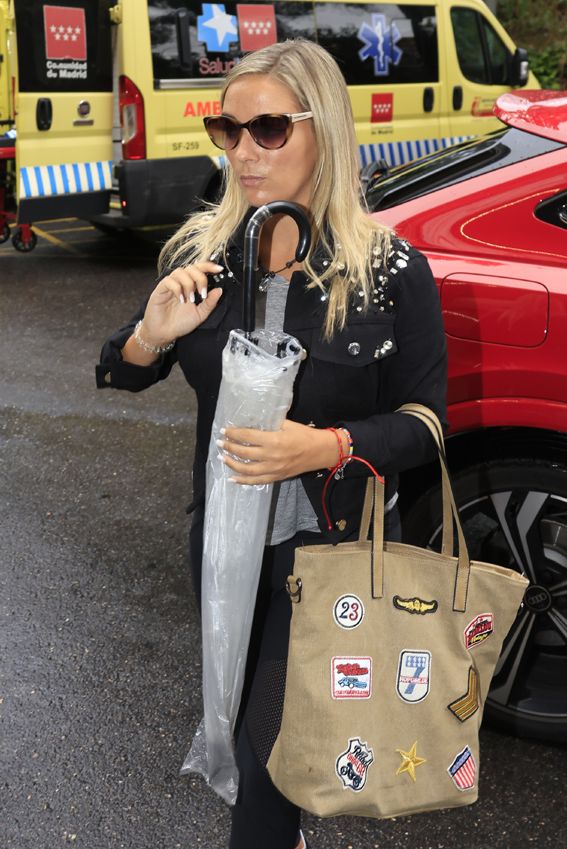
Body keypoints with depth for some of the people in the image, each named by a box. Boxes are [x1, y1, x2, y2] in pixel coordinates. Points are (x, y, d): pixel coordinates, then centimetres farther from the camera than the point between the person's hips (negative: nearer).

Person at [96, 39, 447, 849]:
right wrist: (152, 336, -19)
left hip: (331, 547, -4)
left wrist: (330, 447, -28)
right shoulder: (201, 251, -5)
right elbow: (122, 375, 4)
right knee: (240, 714, 23)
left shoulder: (391, 270, -16)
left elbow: (425, 419, -10)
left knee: (273, 742, 0)